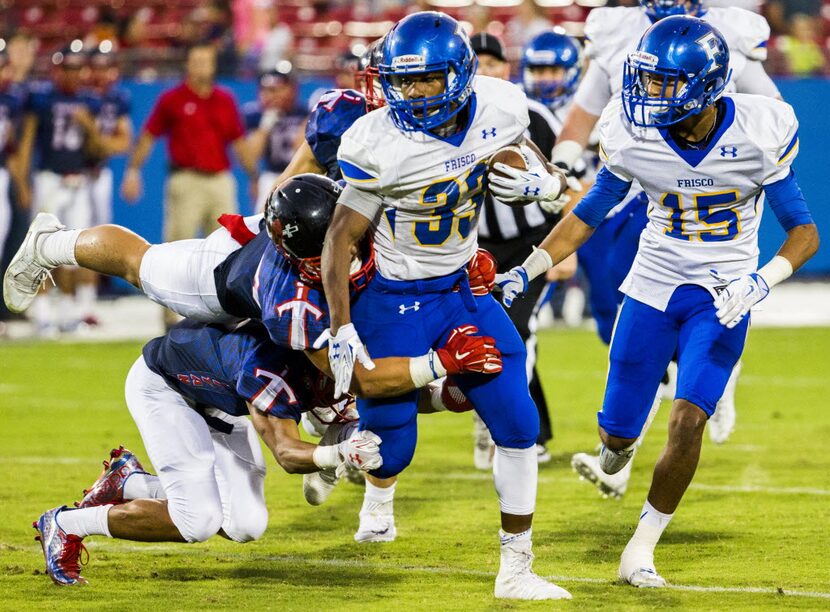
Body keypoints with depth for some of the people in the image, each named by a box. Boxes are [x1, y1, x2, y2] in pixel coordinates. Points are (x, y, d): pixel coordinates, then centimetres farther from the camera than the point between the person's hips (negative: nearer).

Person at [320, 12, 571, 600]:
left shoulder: (499, 108, -10)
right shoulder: (377, 145, -23)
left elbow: (519, 159, 13)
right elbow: (340, 240, -15)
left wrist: (538, 181, -11)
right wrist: (341, 331, -19)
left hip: (464, 292, 4)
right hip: (394, 302, -4)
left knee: (518, 424, -4)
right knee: (390, 451, -2)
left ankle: (516, 570, 8)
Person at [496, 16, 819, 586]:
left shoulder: (760, 132, -19)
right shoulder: (631, 133, -13)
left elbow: (803, 230, -11)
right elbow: (591, 212, 4)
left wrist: (761, 282, -28)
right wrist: (527, 271, -3)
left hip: (721, 298, -2)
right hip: (654, 285, 2)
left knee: (687, 423, -19)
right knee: (617, 430, 7)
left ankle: (640, 552, -4)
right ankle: (620, 446, 48)